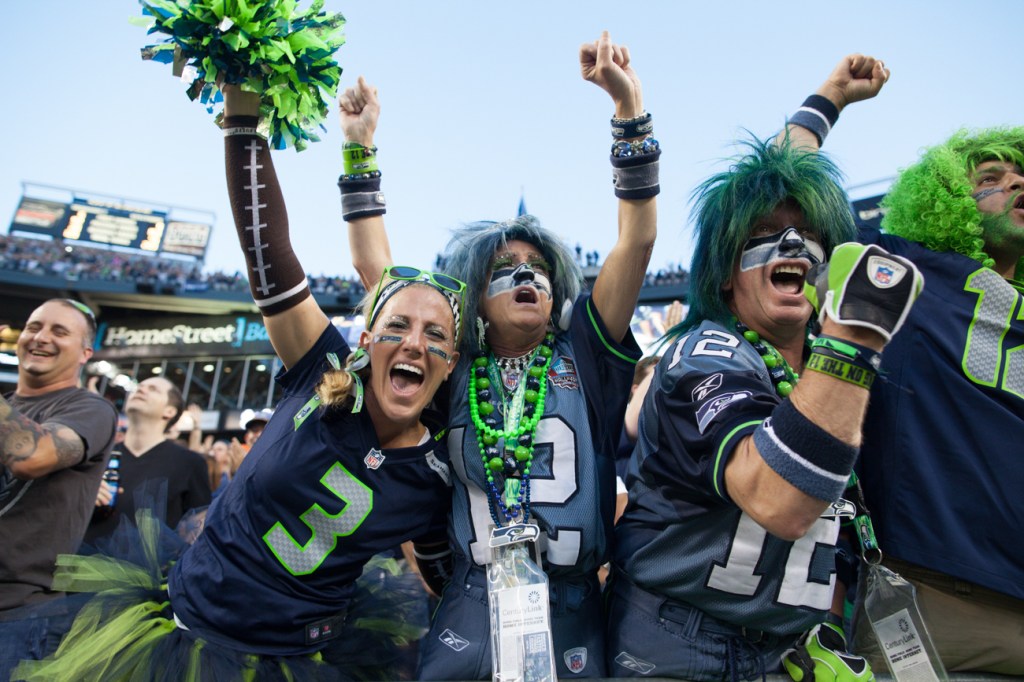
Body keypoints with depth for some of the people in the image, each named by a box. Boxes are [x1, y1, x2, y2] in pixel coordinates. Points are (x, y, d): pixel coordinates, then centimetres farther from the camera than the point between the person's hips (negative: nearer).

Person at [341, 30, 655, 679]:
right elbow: (375, 266, 5)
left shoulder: (582, 354, 1)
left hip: (572, 607, 0)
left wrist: (629, 104, -11)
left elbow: (638, 240, -6)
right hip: (471, 599, 0)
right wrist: (360, 147, 6)